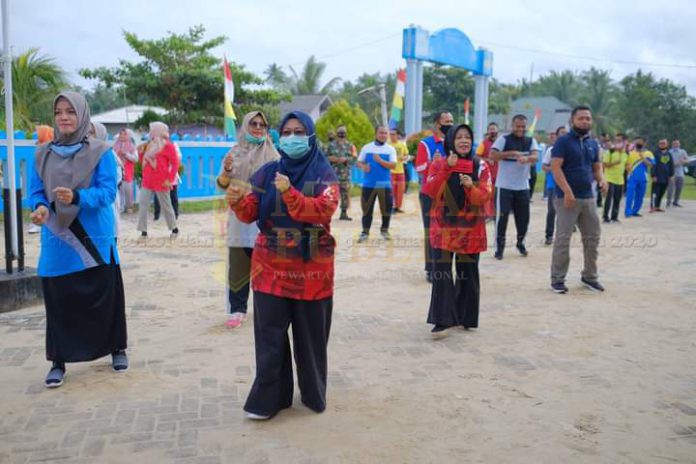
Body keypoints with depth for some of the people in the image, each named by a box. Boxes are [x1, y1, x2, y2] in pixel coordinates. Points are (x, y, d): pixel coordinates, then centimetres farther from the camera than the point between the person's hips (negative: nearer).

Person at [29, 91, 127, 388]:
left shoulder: (101, 152, -4)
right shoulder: (43, 154, 7)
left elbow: (108, 191, -12)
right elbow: (36, 191, 5)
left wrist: (77, 197, -30)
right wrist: (40, 207, -18)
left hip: (95, 240, -2)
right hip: (56, 241, 2)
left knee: (105, 298, 6)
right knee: (58, 301, 4)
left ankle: (117, 349, 27)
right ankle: (58, 361, 17)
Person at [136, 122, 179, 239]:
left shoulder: (167, 146, -6)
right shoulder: (149, 145, 14)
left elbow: (175, 163, -10)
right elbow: (143, 163, 18)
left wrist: (170, 179, -15)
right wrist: (141, 152, 1)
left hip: (161, 182, -6)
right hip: (147, 182, 6)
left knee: (166, 206, 5)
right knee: (143, 205, -3)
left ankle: (174, 229, 21)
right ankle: (143, 231, 0)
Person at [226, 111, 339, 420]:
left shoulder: (324, 173, -3)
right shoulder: (268, 172, 5)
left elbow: (324, 211, -19)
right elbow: (250, 213, 1)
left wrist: (289, 193, -32)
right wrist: (237, 201, -21)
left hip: (312, 269, -2)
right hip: (271, 267, 2)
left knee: (310, 335, 10)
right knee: (269, 335, 3)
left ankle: (314, 394, 28)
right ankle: (268, 399, 14)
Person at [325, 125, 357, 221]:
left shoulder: (350, 145, 9)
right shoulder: (331, 145, 9)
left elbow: (354, 158, 0)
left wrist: (345, 159, -16)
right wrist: (331, 158, -12)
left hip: (345, 174, 1)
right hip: (333, 173, -1)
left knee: (345, 193, 1)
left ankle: (344, 213, 8)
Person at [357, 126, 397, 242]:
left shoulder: (390, 149, 4)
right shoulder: (366, 148, 6)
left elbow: (393, 165, -7)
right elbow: (359, 162, 8)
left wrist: (380, 160, -20)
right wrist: (363, 166, -14)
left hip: (385, 184, 0)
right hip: (368, 184, 0)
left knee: (386, 208, 5)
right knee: (367, 208, 2)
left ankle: (384, 230, 23)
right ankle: (365, 232, 9)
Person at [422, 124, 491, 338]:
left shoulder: (481, 167, 2)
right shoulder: (439, 164, 0)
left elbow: (484, 197, -6)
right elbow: (430, 191, -12)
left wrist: (471, 186, -25)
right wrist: (447, 168, -19)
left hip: (471, 229, 1)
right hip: (443, 227, -1)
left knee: (468, 273, 8)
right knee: (441, 272, -10)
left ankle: (465, 317, 24)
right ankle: (442, 320, -6)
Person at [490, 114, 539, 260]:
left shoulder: (531, 141, 7)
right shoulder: (503, 139, -3)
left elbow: (535, 157, -10)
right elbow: (493, 155, -15)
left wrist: (526, 158, -33)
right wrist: (512, 153, -22)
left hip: (523, 187, 4)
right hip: (504, 186, -3)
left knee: (523, 217, 8)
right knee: (502, 216, -5)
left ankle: (520, 243, 30)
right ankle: (499, 247, 5)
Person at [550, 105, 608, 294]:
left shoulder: (593, 144, 14)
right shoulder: (563, 141, -7)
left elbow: (597, 167, 19)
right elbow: (555, 167, -15)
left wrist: (601, 180, -4)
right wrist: (567, 191, -23)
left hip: (588, 198, 7)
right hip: (567, 197, -7)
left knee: (592, 237, 11)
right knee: (563, 239, -3)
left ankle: (589, 276, 25)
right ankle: (557, 279, 6)